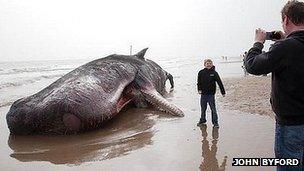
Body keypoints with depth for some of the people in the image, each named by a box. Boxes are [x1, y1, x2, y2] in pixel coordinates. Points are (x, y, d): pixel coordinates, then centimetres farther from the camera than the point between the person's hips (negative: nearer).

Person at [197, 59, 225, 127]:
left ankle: (215, 122, 11)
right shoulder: (201, 72, 0)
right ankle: (202, 120, 31)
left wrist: (223, 92, -3)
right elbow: (199, 82, 8)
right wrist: (199, 89, -7)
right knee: (203, 108, 14)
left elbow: (219, 83, -2)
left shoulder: (214, 73, -4)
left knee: (213, 109, -1)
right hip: (203, 94, 2)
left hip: (211, 94, -2)